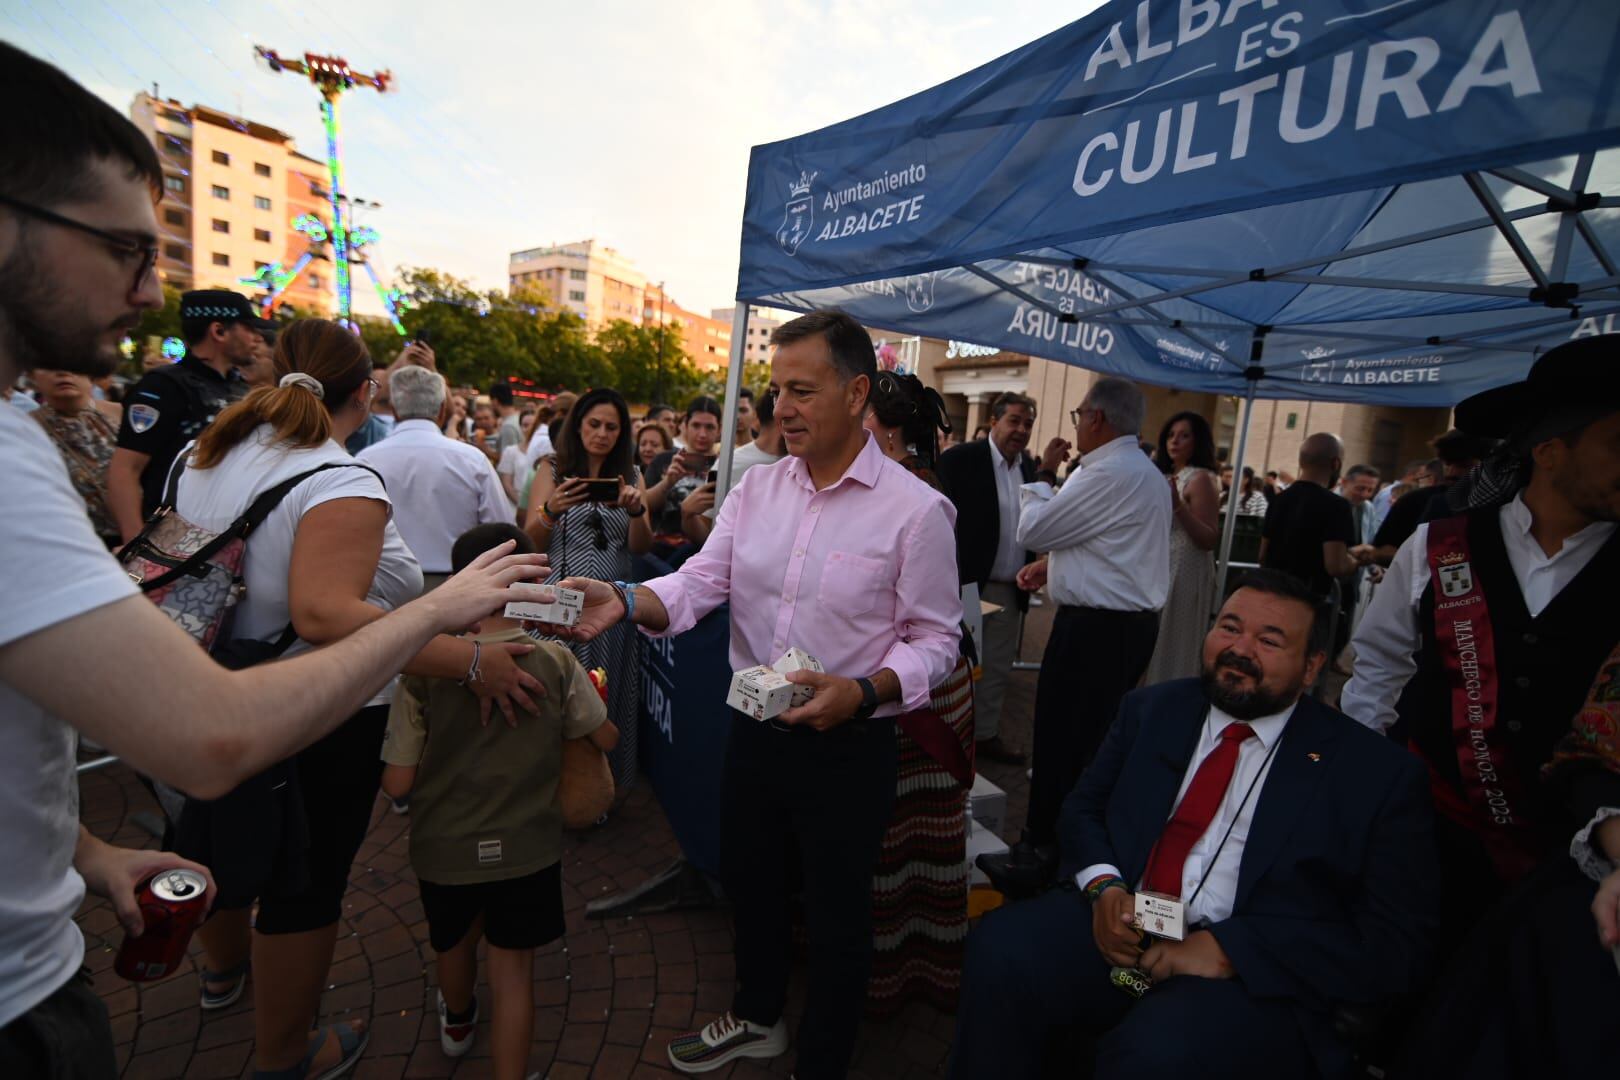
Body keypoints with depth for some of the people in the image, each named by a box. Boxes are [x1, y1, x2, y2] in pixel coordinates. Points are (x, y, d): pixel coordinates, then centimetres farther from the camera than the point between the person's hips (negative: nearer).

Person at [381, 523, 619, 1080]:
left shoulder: (423, 671, -17)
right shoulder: (556, 663, -15)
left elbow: (398, 783, -12)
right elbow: (606, 738, -2)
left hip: (445, 851, 2)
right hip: (527, 849, -2)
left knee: (454, 943, 30)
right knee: (513, 969, 14)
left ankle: (457, 1021, 59)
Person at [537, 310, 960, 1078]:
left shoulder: (914, 509, -14)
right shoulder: (758, 488, 0)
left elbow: (935, 639, -11)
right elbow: (699, 583, -6)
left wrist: (863, 691, -27)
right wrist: (626, 601, -24)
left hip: (847, 747, -5)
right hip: (754, 732, 5)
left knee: (837, 915, 15)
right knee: (750, 884, 25)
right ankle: (756, 1018, 56)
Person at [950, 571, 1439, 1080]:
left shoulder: (1377, 772, 0)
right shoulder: (1152, 709, 11)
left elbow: (1398, 942, -5)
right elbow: (1082, 808, 15)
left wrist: (1230, 950, -16)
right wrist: (1103, 886, -8)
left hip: (1256, 975, -3)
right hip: (1119, 925, 3)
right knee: (999, 949, -26)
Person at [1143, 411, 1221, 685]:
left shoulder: (1200, 479, -12)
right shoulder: (1166, 476, 12)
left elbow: (1210, 540, -19)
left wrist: (1179, 506, -31)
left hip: (1183, 574, -8)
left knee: (1170, 649, -1)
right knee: (1151, 647, 13)